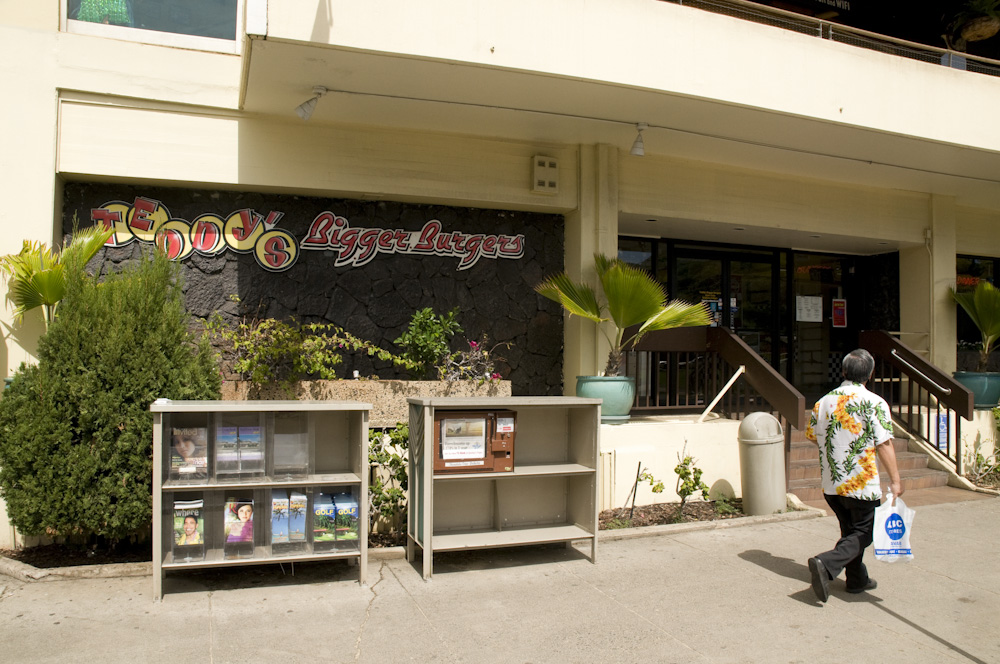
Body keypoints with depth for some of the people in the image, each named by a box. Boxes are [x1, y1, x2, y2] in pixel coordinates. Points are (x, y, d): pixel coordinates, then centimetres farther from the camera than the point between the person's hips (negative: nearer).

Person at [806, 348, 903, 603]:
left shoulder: (823, 402, 2)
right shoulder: (875, 403, -12)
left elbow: (812, 435, 13)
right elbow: (884, 445, -15)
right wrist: (895, 480, -9)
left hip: (830, 484, 5)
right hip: (862, 485, -5)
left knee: (850, 530, 21)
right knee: (864, 533, 6)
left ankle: (857, 579, 29)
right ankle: (826, 564, -14)